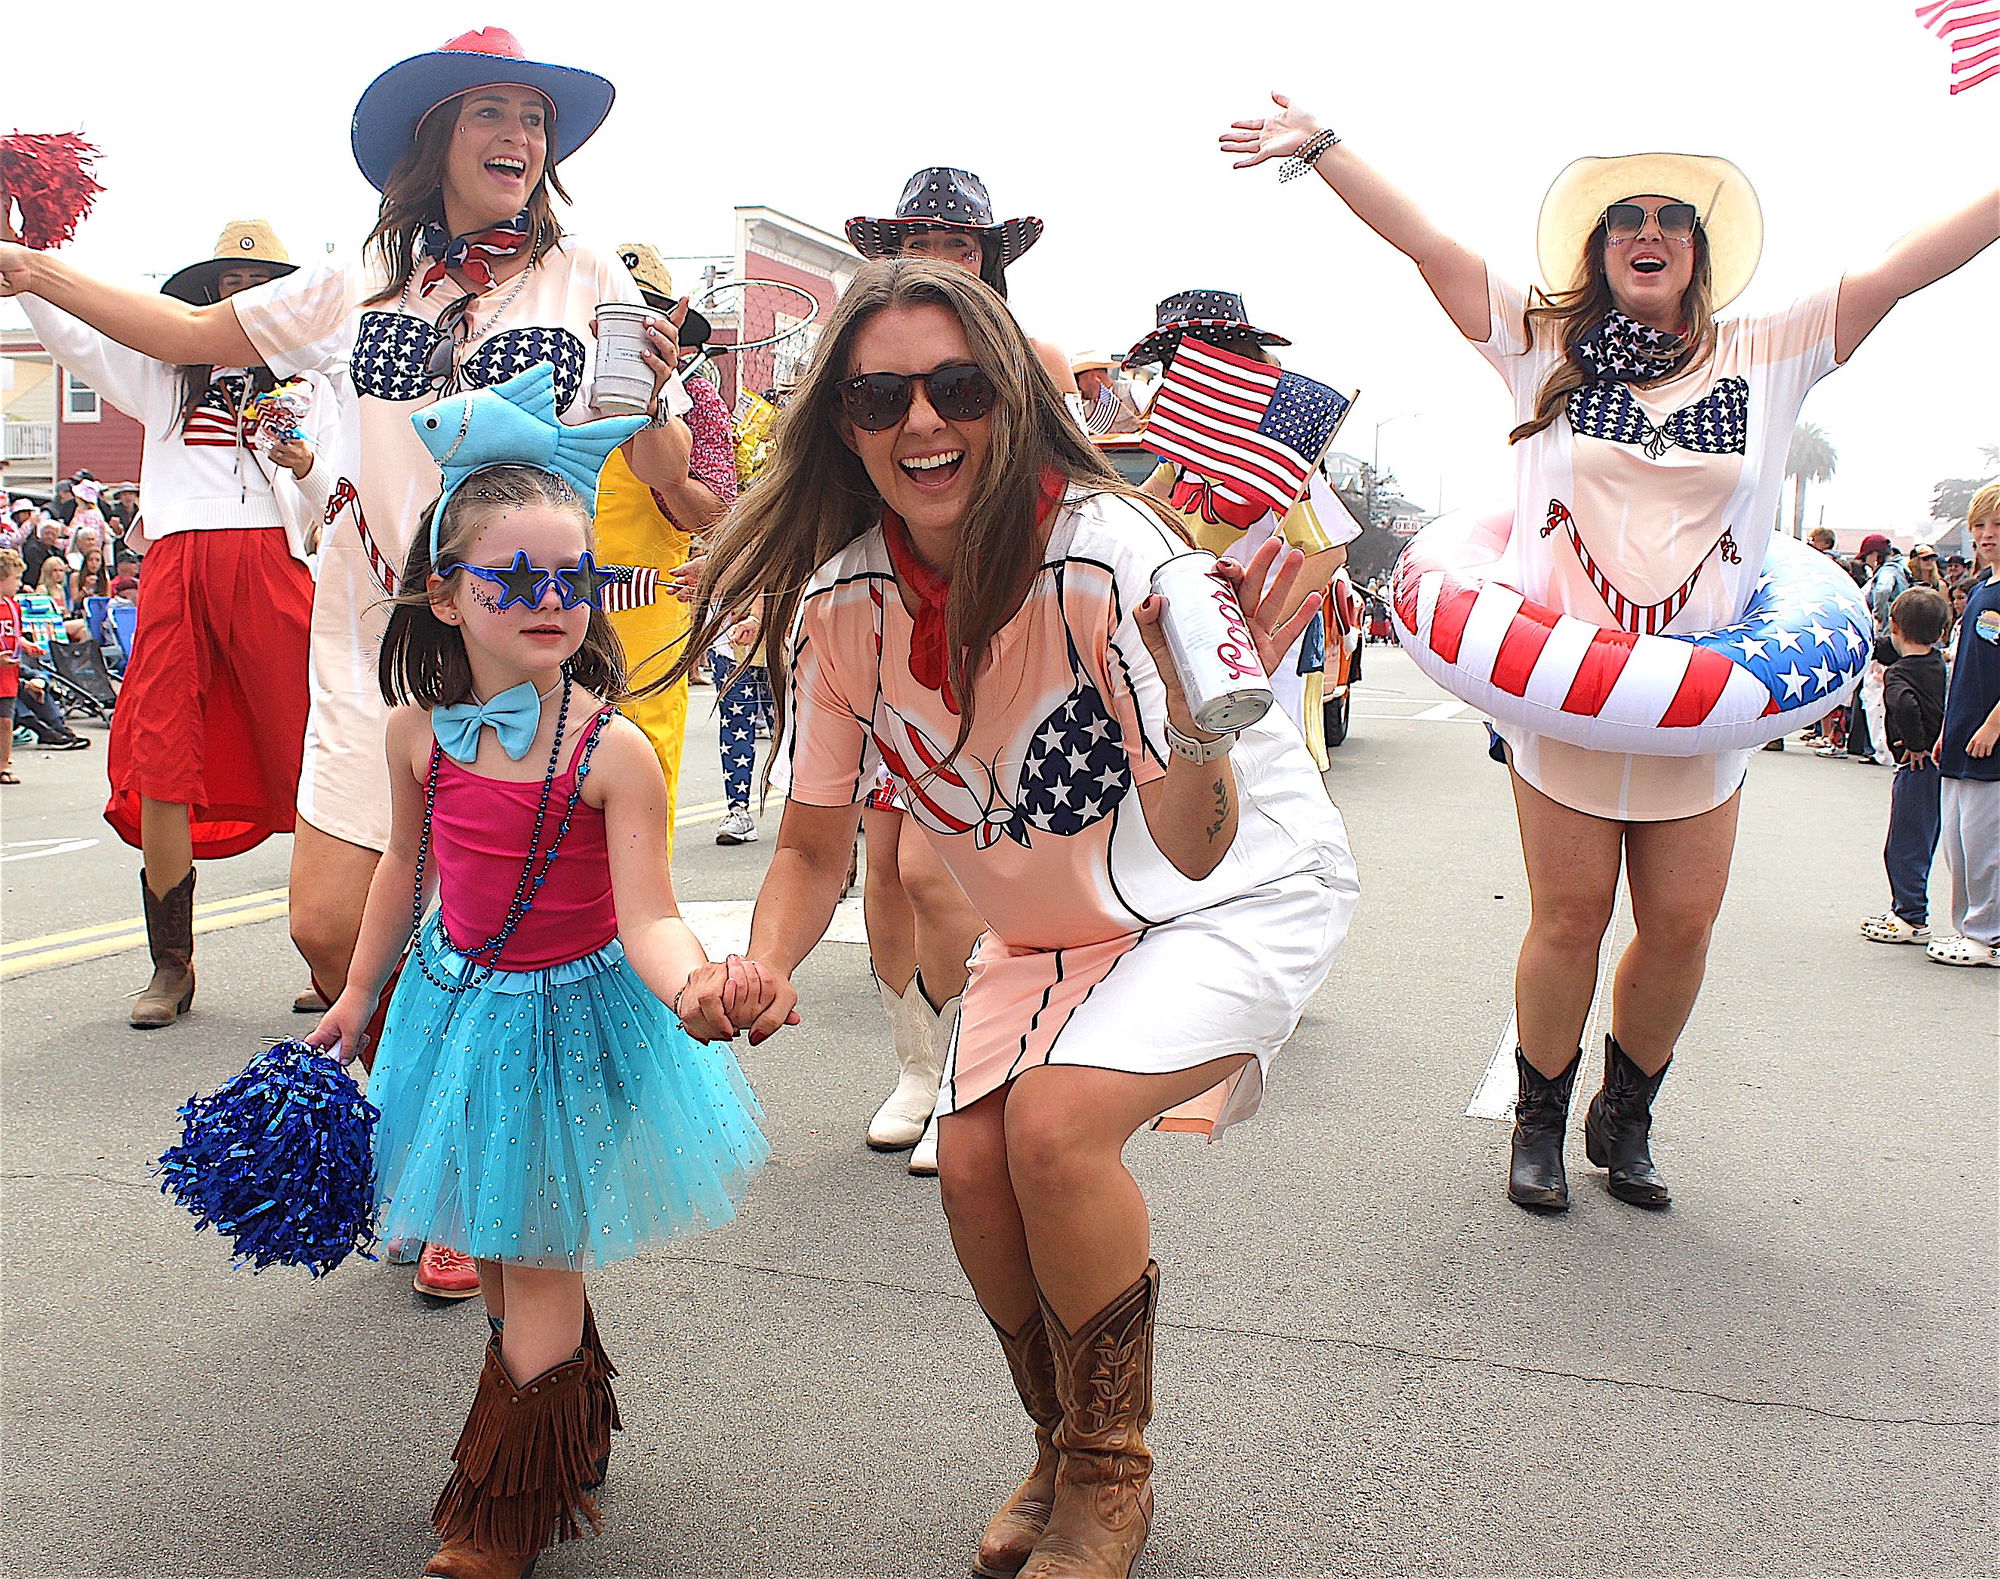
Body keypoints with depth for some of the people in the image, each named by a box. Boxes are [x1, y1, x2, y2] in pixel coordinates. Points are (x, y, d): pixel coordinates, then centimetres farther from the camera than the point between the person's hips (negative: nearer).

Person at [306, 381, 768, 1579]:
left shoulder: (612, 748, -22)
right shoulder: (420, 729, -8)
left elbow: (646, 913, -24)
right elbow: (409, 867, 8)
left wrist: (694, 987, -46)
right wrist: (359, 997, 17)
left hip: (571, 1011, -5)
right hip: (458, 1002, 5)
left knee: (538, 1263, 6)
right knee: (494, 1251, 19)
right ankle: (565, 1459, 43)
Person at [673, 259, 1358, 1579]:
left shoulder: (1109, 553, -30)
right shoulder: (840, 603, -15)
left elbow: (1197, 848, -33)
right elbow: (816, 846, -5)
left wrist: (1198, 708, -53)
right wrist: (766, 964, -25)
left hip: (1244, 892, -5)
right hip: (1051, 923, 5)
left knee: (1054, 1123, -25)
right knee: (973, 1164, -13)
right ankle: (1064, 1455, 20)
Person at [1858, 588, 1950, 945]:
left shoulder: (1898, 673, -18)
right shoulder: (1941, 665, 6)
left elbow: (1905, 705, -34)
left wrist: (1915, 744, -23)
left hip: (1918, 766, -8)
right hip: (1943, 761, 8)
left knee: (1905, 845, 1)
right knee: (1919, 844, 16)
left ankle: (1912, 918, 6)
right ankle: (1904, 909, 24)